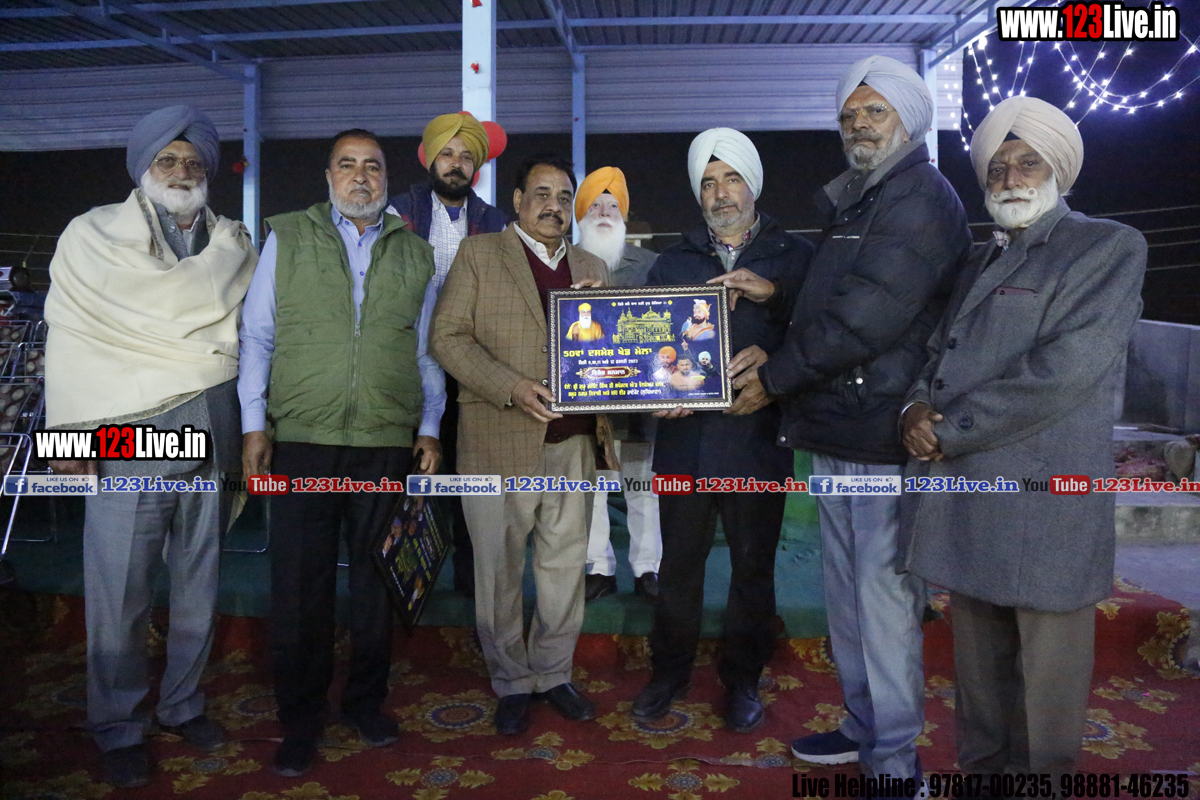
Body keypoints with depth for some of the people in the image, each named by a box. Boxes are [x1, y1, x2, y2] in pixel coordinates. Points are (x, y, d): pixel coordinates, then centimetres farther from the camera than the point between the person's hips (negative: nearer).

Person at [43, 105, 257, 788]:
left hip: (211, 431, 3)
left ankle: (184, 705, 29)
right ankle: (120, 731, 18)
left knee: (200, 580, 10)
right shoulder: (93, 237, 4)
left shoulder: (235, 246, 11)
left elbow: (253, 333, 10)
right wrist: (70, 433, -4)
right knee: (120, 591, 0)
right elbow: (71, 339, 1)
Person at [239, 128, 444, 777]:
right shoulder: (288, 239, 8)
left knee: (377, 580, 10)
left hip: (389, 443, 1)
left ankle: (367, 701, 28)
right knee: (298, 586, 4)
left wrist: (429, 429, 6)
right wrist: (254, 425, -1)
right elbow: (257, 336, 6)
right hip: (301, 440, -1)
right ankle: (301, 719, 20)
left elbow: (426, 351, 13)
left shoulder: (415, 253, 12)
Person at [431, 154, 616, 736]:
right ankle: (511, 683, 23)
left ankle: (552, 672, 29)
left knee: (566, 565, 11)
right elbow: (447, 337, -5)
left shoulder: (591, 267, 17)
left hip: (574, 443, 4)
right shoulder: (478, 254, 4)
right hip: (500, 442, -3)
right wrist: (512, 388, -16)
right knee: (499, 569, 6)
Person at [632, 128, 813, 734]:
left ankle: (742, 680, 27)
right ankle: (669, 672, 28)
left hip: (757, 436, -2)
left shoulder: (795, 258, 4)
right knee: (679, 562, 11)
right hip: (684, 435, 2)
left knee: (753, 565, 10)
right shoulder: (673, 263, 12)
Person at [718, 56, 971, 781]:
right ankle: (863, 728, 33)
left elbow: (866, 319, -20)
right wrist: (773, 296, 8)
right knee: (846, 589, 17)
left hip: (885, 434, -10)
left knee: (884, 598, -2)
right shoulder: (856, 203, 20)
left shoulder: (922, 198, -11)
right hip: (836, 432, 10)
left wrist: (774, 373, -11)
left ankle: (895, 761, 13)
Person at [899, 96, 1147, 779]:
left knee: (1047, 674, 4)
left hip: (1041, 510, -6)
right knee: (979, 665, 17)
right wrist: (920, 406, -3)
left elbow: (1062, 372, -15)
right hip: (964, 501, 7)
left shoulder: (1109, 248, -3)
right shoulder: (981, 263, 20)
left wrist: (948, 433, -12)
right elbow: (939, 352, 20)